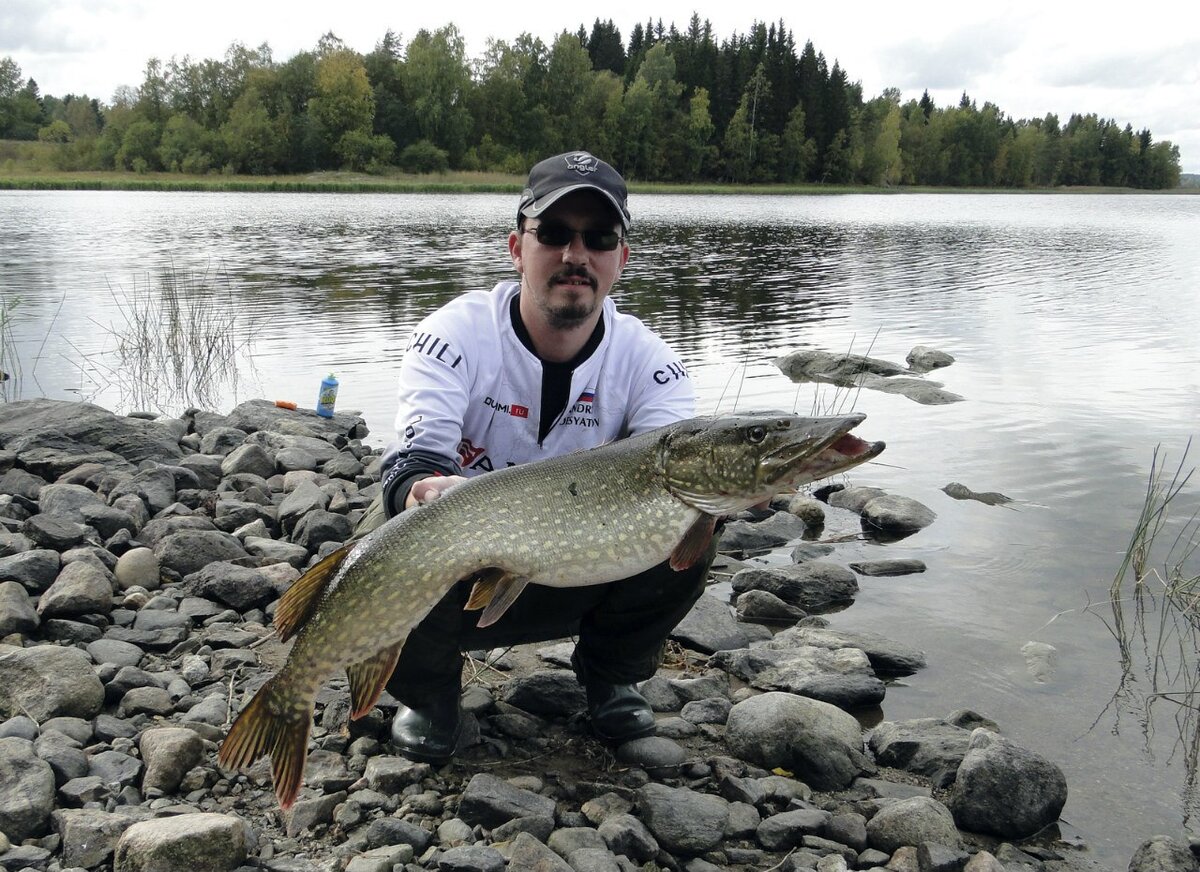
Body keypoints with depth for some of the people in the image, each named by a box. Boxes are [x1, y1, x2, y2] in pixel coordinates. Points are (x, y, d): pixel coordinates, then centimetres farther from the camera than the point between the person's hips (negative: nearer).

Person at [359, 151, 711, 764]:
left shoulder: (644, 359, -12)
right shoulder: (455, 335, -18)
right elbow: (414, 459, -31)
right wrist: (421, 491, -56)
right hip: (453, 576, -1)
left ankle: (610, 673, 6)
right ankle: (428, 689, 2)